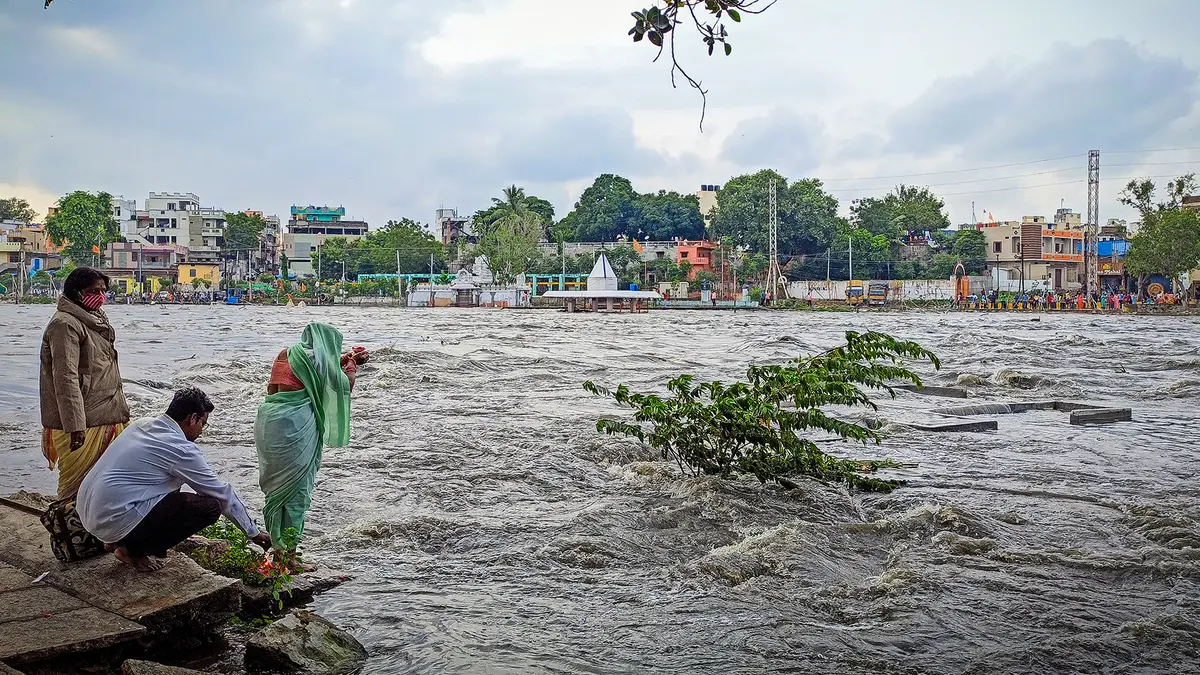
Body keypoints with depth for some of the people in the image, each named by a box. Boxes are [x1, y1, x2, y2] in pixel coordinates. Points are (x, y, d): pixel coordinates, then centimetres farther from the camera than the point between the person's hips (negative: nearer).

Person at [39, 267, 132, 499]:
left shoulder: (96, 318, 17)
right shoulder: (65, 324, -14)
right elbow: (65, 377, -21)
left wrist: (119, 408, 25)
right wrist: (75, 425, -26)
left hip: (105, 417, 10)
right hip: (82, 423, -10)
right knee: (77, 484, -5)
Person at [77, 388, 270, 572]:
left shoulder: (142, 425, 11)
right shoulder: (182, 450, -12)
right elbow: (223, 494, -3)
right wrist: (254, 533, 8)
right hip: (115, 520, -9)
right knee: (210, 506, -10)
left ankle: (120, 540, 16)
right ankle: (134, 550, -2)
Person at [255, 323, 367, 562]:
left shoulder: (285, 354, 15)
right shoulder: (315, 359, -6)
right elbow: (345, 386, 1)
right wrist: (352, 364, 16)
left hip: (268, 421, 8)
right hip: (296, 427, -8)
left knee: (276, 488, 18)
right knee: (296, 492, 2)